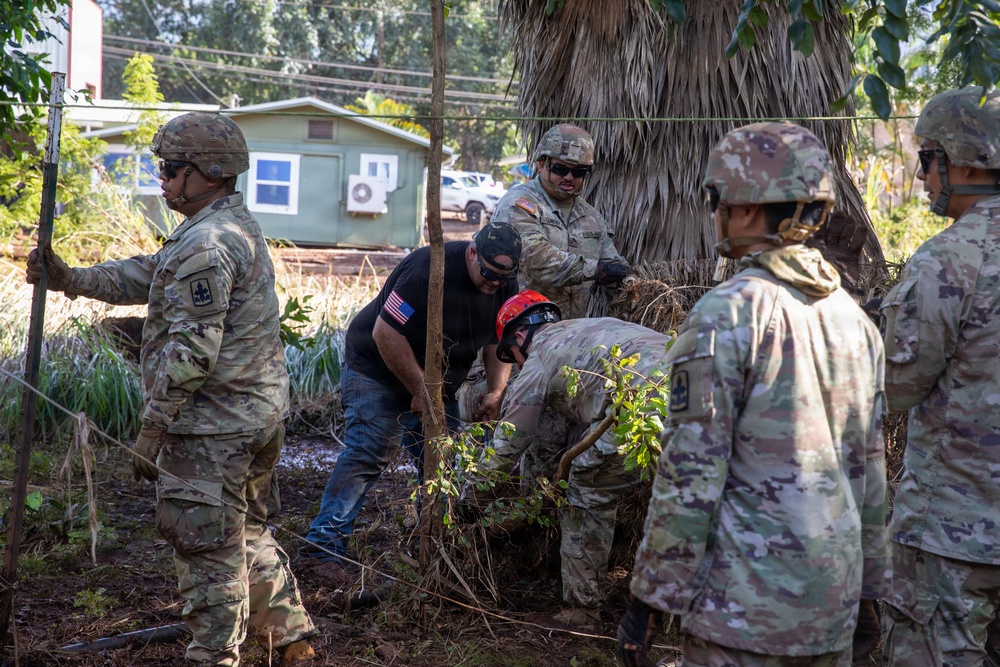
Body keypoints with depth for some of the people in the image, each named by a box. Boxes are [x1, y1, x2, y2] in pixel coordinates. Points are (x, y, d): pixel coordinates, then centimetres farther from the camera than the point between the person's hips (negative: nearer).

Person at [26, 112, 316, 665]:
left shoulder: (205, 244, -20)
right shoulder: (239, 227, 13)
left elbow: (191, 352, -23)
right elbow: (146, 277, 19)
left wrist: (152, 430, -17)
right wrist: (70, 279, 13)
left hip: (213, 428, -11)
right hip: (260, 414, 11)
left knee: (209, 553, 1)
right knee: (248, 533, 22)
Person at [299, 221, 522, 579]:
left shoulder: (505, 285, -6)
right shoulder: (428, 270, -31)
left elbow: (500, 340, 8)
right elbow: (386, 334, -29)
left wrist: (495, 392, -7)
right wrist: (420, 390, -22)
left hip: (435, 382, 8)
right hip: (376, 368, -7)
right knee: (365, 455, -15)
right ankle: (324, 546, -13)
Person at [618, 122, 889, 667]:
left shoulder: (726, 314, -15)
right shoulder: (854, 318, 7)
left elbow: (690, 476, -16)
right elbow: (871, 469, 12)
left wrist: (650, 597, -9)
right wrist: (871, 584, 21)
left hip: (744, 603, -7)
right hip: (834, 601, 7)